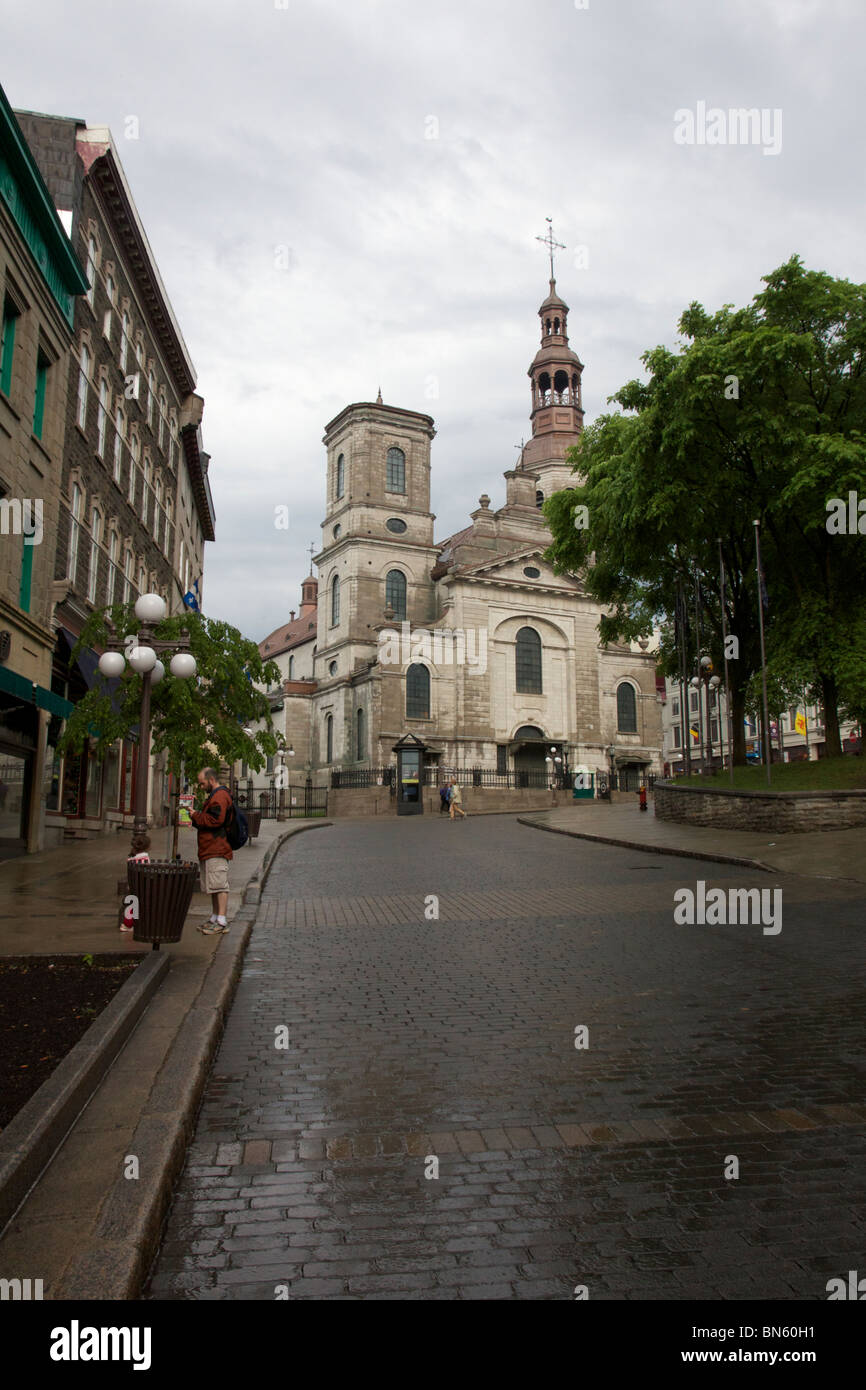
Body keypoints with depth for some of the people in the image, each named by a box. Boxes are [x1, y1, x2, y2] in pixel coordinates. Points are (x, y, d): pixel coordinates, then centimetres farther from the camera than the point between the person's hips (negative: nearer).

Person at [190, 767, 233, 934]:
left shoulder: (220, 796, -12)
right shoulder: (214, 795, 24)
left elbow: (216, 820, -22)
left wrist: (196, 816, -11)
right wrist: (195, 817, 15)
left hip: (217, 850, -11)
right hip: (210, 850, 11)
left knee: (220, 885, -10)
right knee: (215, 885, 14)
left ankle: (222, 922, -9)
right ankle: (215, 918, 21)